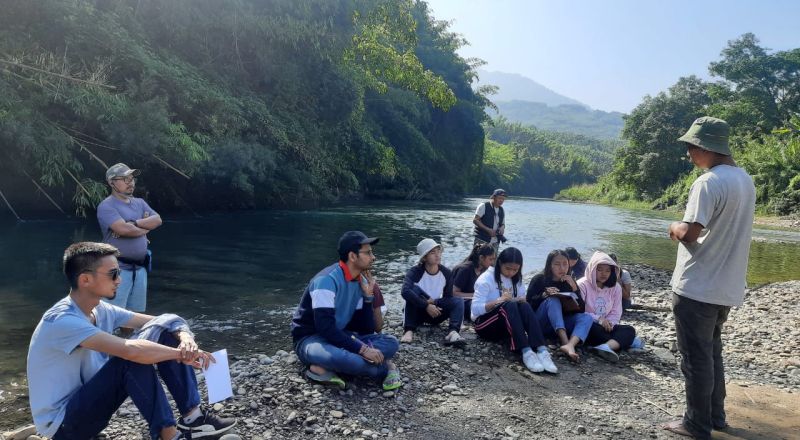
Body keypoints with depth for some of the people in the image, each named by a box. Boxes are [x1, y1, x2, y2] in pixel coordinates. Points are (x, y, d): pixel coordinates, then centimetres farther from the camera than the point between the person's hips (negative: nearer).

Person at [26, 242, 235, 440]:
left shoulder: (101, 310, 0)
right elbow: (130, 350, -38)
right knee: (133, 356, -33)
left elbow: (163, 322, 0)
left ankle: (192, 416, -9)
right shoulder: (61, 321, -26)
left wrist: (186, 339, -22)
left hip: (89, 401, 8)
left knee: (164, 327, -7)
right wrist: (182, 354, -26)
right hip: (62, 422, -8)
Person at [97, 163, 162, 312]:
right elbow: (123, 229, -21)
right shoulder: (106, 206, -8)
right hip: (118, 268, -7)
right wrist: (145, 227, -3)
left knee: (137, 314, 15)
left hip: (140, 268, 7)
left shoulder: (140, 202, 15)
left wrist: (133, 224, -13)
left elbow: (157, 220, 0)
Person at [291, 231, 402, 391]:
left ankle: (326, 368, -18)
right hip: (312, 339, -8)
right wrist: (362, 349, -30)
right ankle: (386, 368, -13)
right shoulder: (327, 280, -22)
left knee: (390, 343, -9)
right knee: (341, 357, -42)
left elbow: (366, 330, 1)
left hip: (340, 337, 8)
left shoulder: (361, 281, 1)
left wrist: (368, 296, -10)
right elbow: (325, 328, -30)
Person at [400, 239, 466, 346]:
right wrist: (426, 305, -39)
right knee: (413, 289, -31)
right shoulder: (415, 271, -19)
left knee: (458, 301, -22)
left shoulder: (447, 273, -6)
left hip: (435, 311, 3)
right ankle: (409, 331, -37)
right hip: (417, 311, -3)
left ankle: (453, 332, -46)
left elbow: (448, 298, -4)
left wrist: (434, 302, -23)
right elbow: (405, 291, -37)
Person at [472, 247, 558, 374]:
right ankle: (526, 352, -46)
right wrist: (499, 301, -32)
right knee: (509, 305, -33)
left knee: (524, 306, -26)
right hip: (484, 324, -5)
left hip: (507, 325, 5)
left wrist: (521, 301, -19)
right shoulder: (486, 279, -11)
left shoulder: (516, 280, 8)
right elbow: (475, 309, -20)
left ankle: (541, 350, -41)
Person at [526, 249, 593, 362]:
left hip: (561, 325, 4)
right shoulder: (539, 279, 0)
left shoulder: (569, 281, 9)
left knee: (587, 318, -19)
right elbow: (528, 304, -7)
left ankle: (570, 345, -48)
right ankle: (565, 342, -47)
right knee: (553, 300, -29)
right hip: (539, 325, -3)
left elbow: (581, 310, 1)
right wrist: (543, 295, -24)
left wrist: (574, 288, -11)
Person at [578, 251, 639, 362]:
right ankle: (624, 341, -27)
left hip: (606, 327, 5)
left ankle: (606, 347, -51)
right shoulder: (583, 285, -7)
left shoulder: (615, 288, 8)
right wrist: (598, 319, -24)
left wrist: (609, 323, -18)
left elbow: (615, 313, 4)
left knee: (630, 330, -21)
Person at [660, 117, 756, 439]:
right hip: (726, 287, 9)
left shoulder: (709, 182, -19)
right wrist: (685, 229, 13)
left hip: (697, 287, -9)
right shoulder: (745, 180, 10)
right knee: (711, 352, 21)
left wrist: (675, 228, -4)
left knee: (696, 357, 4)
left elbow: (689, 233, -24)